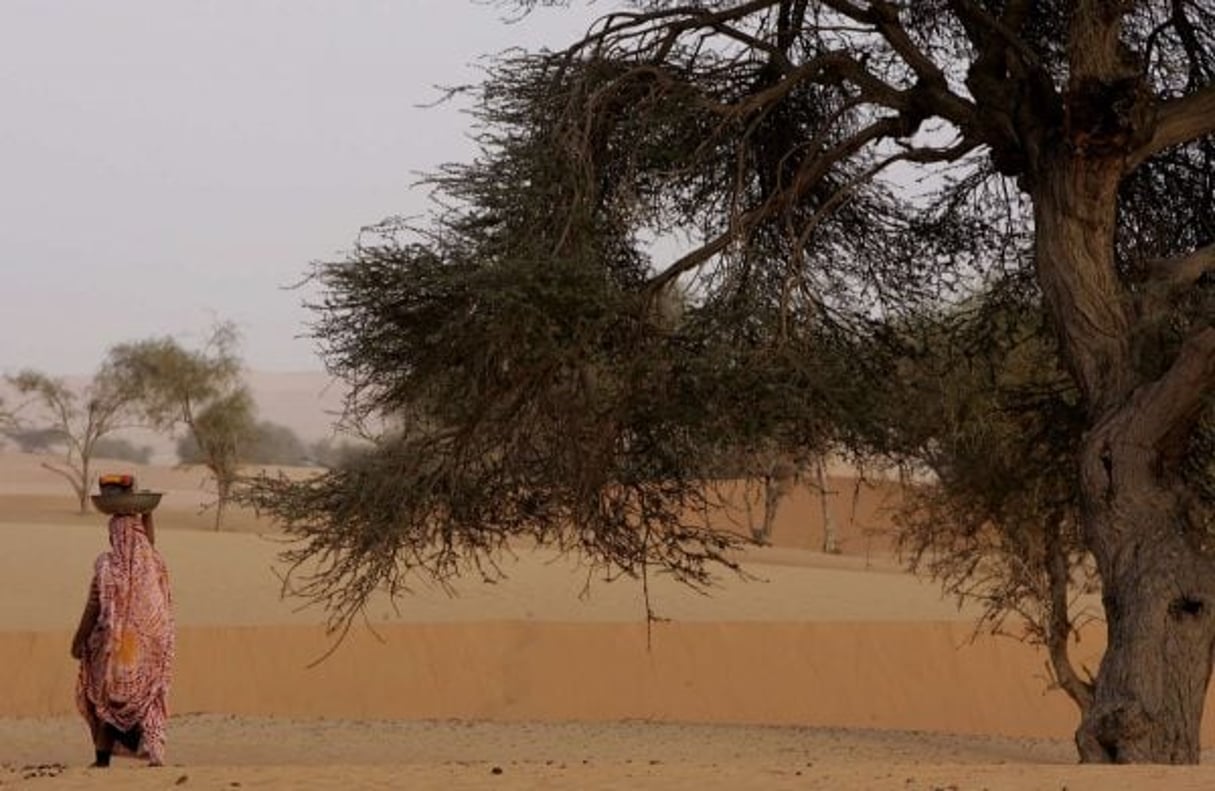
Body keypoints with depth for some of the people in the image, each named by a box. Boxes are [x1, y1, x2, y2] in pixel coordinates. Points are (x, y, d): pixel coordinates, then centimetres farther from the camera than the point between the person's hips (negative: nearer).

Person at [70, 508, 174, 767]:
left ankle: (103, 758, 14)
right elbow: (150, 541, 25)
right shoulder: (154, 563, 0)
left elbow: (94, 607, -10)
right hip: (149, 645, 3)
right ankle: (154, 751, -10)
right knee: (148, 700, 8)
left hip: (114, 642, -3)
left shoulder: (107, 564, -11)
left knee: (107, 699, 12)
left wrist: (78, 640, -1)